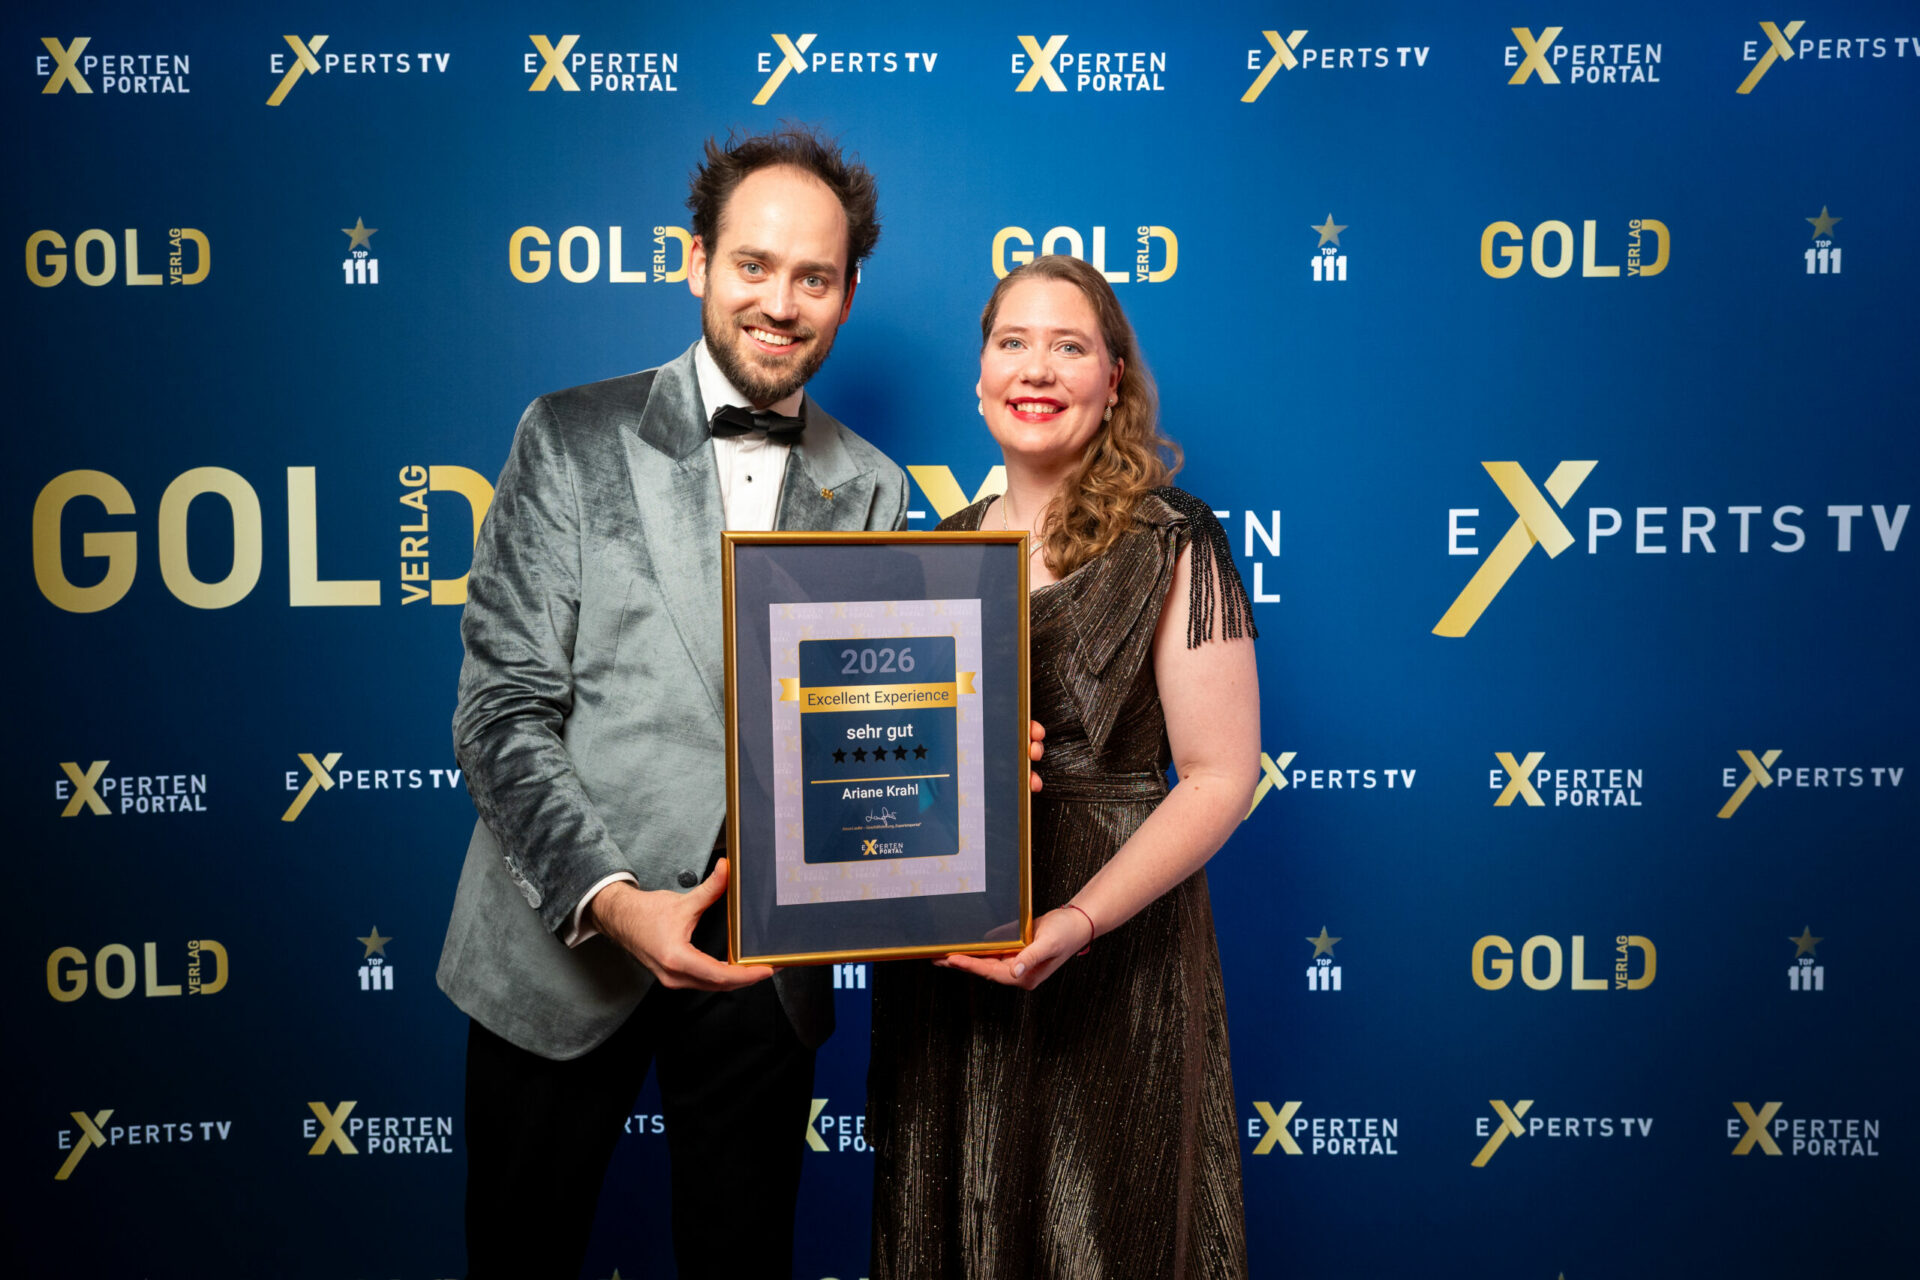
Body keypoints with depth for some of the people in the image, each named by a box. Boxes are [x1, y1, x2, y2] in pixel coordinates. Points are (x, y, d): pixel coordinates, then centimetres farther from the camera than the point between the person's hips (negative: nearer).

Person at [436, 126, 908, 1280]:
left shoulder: (869, 490, 5)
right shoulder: (572, 440, -3)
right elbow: (503, 710, -8)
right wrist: (609, 901, -20)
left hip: (764, 963, 2)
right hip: (563, 942, -2)